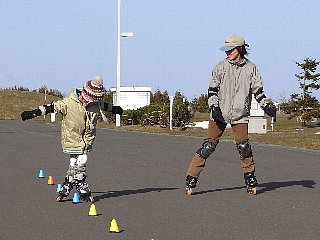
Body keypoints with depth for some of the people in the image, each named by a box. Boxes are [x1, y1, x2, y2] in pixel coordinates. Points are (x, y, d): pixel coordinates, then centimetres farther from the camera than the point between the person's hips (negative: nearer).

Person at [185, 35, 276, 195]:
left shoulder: (250, 68, 3)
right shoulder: (221, 67, 2)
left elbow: (258, 91, 5)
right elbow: (212, 90, 3)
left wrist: (267, 107, -9)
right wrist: (214, 108, -10)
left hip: (240, 115, 0)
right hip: (219, 114, 0)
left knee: (243, 146, -12)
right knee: (208, 147, -7)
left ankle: (250, 178, 8)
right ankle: (191, 179, -3)